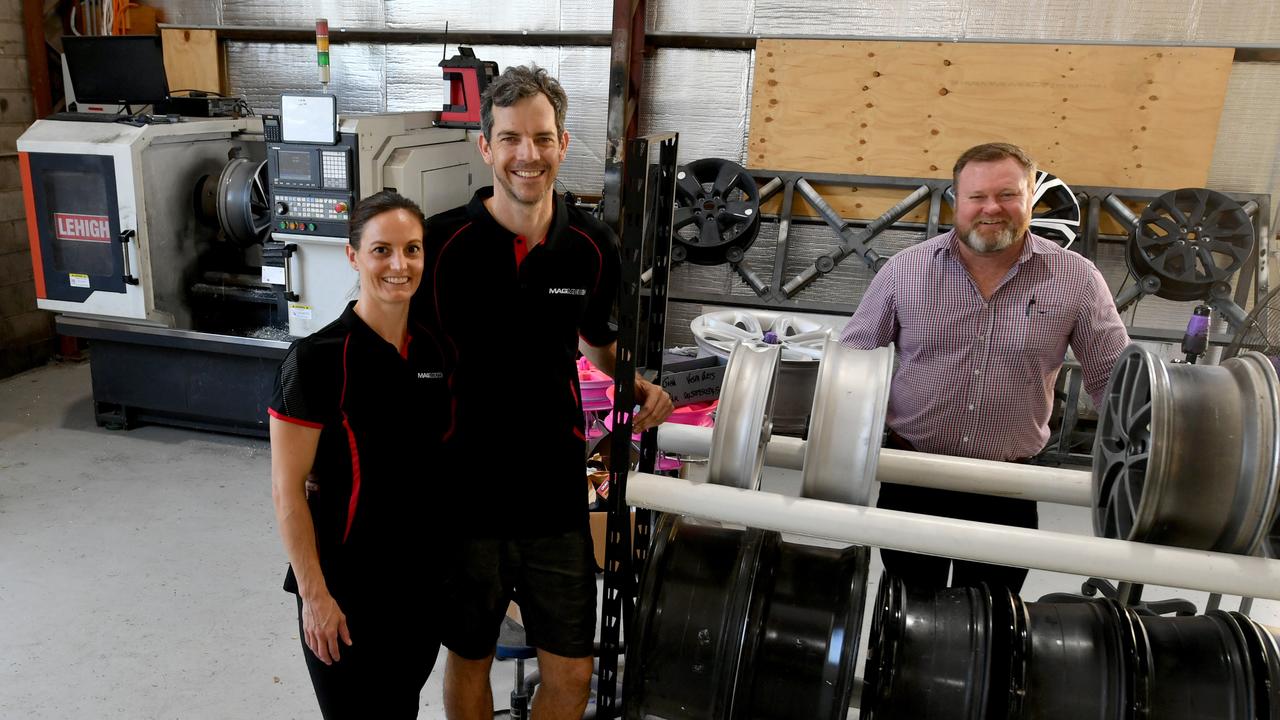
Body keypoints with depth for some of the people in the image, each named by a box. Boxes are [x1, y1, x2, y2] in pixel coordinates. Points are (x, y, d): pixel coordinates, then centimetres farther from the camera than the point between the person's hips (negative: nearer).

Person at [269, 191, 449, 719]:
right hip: (346, 584, -5)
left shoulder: (435, 350, 1)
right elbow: (287, 489, -14)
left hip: (424, 577, 5)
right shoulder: (318, 358, -17)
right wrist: (314, 594, -14)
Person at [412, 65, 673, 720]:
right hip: (464, 495, -2)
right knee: (468, 661, 18)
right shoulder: (442, 242, -11)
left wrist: (637, 385, -2)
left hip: (557, 494, 2)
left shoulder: (594, 247, -2)